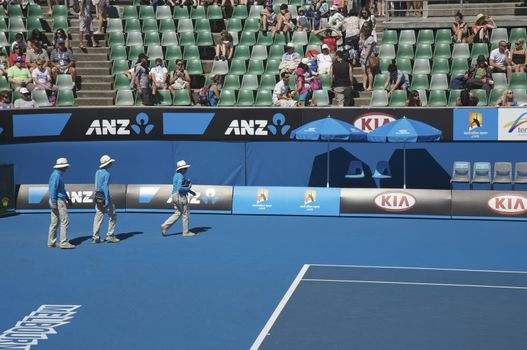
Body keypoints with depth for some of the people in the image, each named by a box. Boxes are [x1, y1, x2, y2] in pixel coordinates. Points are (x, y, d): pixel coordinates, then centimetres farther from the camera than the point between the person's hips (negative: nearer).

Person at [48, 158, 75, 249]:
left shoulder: (59, 175, 16)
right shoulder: (56, 175, -16)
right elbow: (53, 189, -20)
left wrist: (68, 199, 27)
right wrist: (53, 203, -22)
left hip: (58, 200, 10)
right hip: (58, 201, -10)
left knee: (54, 222, 11)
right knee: (65, 221, -8)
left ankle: (51, 242, 14)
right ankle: (64, 243, -8)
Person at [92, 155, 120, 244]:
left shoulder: (98, 172, 10)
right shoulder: (107, 173, -15)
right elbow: (105, 187, -21)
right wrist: (107, 200, -23)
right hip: (104, 196, -7)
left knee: (98, 216, 7)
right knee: (112, 216, 5)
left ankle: (95, 237, 5)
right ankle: (110, 236, 5)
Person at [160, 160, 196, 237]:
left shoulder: (176, 175, 15)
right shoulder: (181, 176, -17)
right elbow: (180, 188, -28)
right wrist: (188, 188, -11)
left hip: (175, 196, 10)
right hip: (180, 196, -10)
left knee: (177, 213, 14)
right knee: (186, 214, 2)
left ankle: (165, 226, 1)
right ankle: (186, 232, 9)